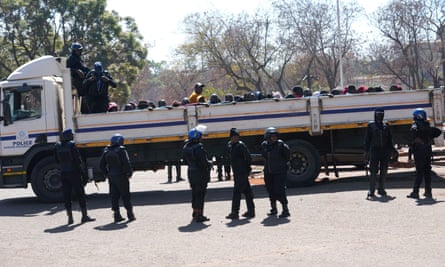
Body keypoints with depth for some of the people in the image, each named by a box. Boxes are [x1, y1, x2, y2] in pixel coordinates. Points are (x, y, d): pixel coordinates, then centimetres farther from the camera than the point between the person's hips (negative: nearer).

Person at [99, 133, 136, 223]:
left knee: (114, 196, 9)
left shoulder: (106, 151, 7)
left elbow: (101, 165, 9)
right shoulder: (121, 150, -12)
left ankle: (116, 215, 8)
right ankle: (130, 214, 7)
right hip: (121, 176, -5)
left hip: (111, 176, 5)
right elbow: (126, 163, -18)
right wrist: (130, 173, -4)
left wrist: (107, 174, 15)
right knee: (125, 195, 3)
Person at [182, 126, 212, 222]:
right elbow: (205, 162, -21)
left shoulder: (186, 147, 5)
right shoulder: (199, 147, -21)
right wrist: (210, 164, -2)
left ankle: (195, 212, 32)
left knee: (195, 193, 20)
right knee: (200, 194, -2)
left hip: (191, 173, 8)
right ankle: (199, 215, 0)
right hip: (201, 173, -8)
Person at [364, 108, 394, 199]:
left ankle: (381, 190, 19)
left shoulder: (386, 126, 10)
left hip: (385, 151, 4)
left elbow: (390, 139, 15)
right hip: (374, 150, -4)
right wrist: (366, 151, -3)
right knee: (373, 172, -9)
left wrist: (391, 150, 10)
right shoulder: (371, 125, 2)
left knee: (383, 171, 8)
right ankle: (371, 192, -10)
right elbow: (367, 139, 2)